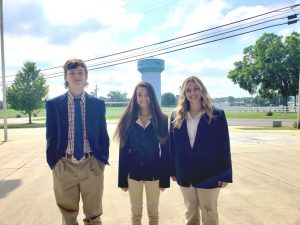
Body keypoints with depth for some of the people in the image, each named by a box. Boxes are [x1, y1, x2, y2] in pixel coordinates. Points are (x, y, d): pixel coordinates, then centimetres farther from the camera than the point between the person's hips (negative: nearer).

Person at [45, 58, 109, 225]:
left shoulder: (98, 104, 2)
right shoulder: (53, 104, 0)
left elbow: (103, 135, 5)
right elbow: (51, 136, 2)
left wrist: (103, 161, -1)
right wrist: (53, 163, -2)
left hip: (92, 166, 0)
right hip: (64, 166, 0)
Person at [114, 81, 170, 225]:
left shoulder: (162, 120, -5)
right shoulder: (128, 120, -3)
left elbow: (165, 150, -3)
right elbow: (123, 151, -2)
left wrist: (165, 178, -4)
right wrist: (122, 179, -1)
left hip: (154, 173, 0)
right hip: (134, 173, 1)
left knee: (153, 212, 15)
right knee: (135, 212, 16)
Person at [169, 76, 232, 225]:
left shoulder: (217, 115, -7)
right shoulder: (176, 117, 1)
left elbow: (224, 146, -7)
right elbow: (172, 146, 5)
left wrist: (225, 175, -7)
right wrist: (172, 170, 5)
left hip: (209, 174, -2)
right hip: (185, 175, 3)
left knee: (209, 213, 12)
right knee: (190, 212, 19)